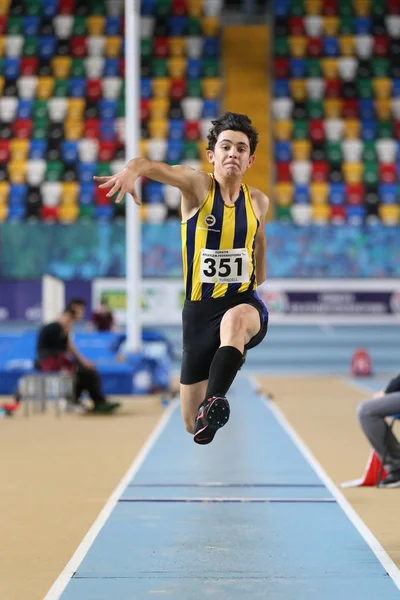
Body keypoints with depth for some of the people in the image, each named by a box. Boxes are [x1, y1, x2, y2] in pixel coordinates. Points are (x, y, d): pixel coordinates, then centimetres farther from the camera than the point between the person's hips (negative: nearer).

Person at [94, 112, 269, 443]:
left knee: (236, 320, -41)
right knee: (192, 424, 7)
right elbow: (155, 166, -29)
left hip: (244, 302, 0)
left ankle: (215, 402, -48)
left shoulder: (258, 201, 3)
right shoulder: (197, 185, -8)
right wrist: (132, 170, -52)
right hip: (200, 307, 0)